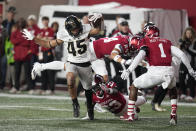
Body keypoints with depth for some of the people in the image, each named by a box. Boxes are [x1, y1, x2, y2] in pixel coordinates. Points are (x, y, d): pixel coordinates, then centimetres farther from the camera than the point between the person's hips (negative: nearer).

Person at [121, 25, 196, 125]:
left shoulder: (145, 42, 12)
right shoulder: (167, 42, 24)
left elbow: (140, 56, -7)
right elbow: (181, 54, 17)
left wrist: (129, 70, -14)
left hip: (155, 72, -4)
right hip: (169, 71, 4)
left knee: (134, 86, 21)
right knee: (172, 89, 37)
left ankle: (130, 115, 18)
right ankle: (174, 115, 21)